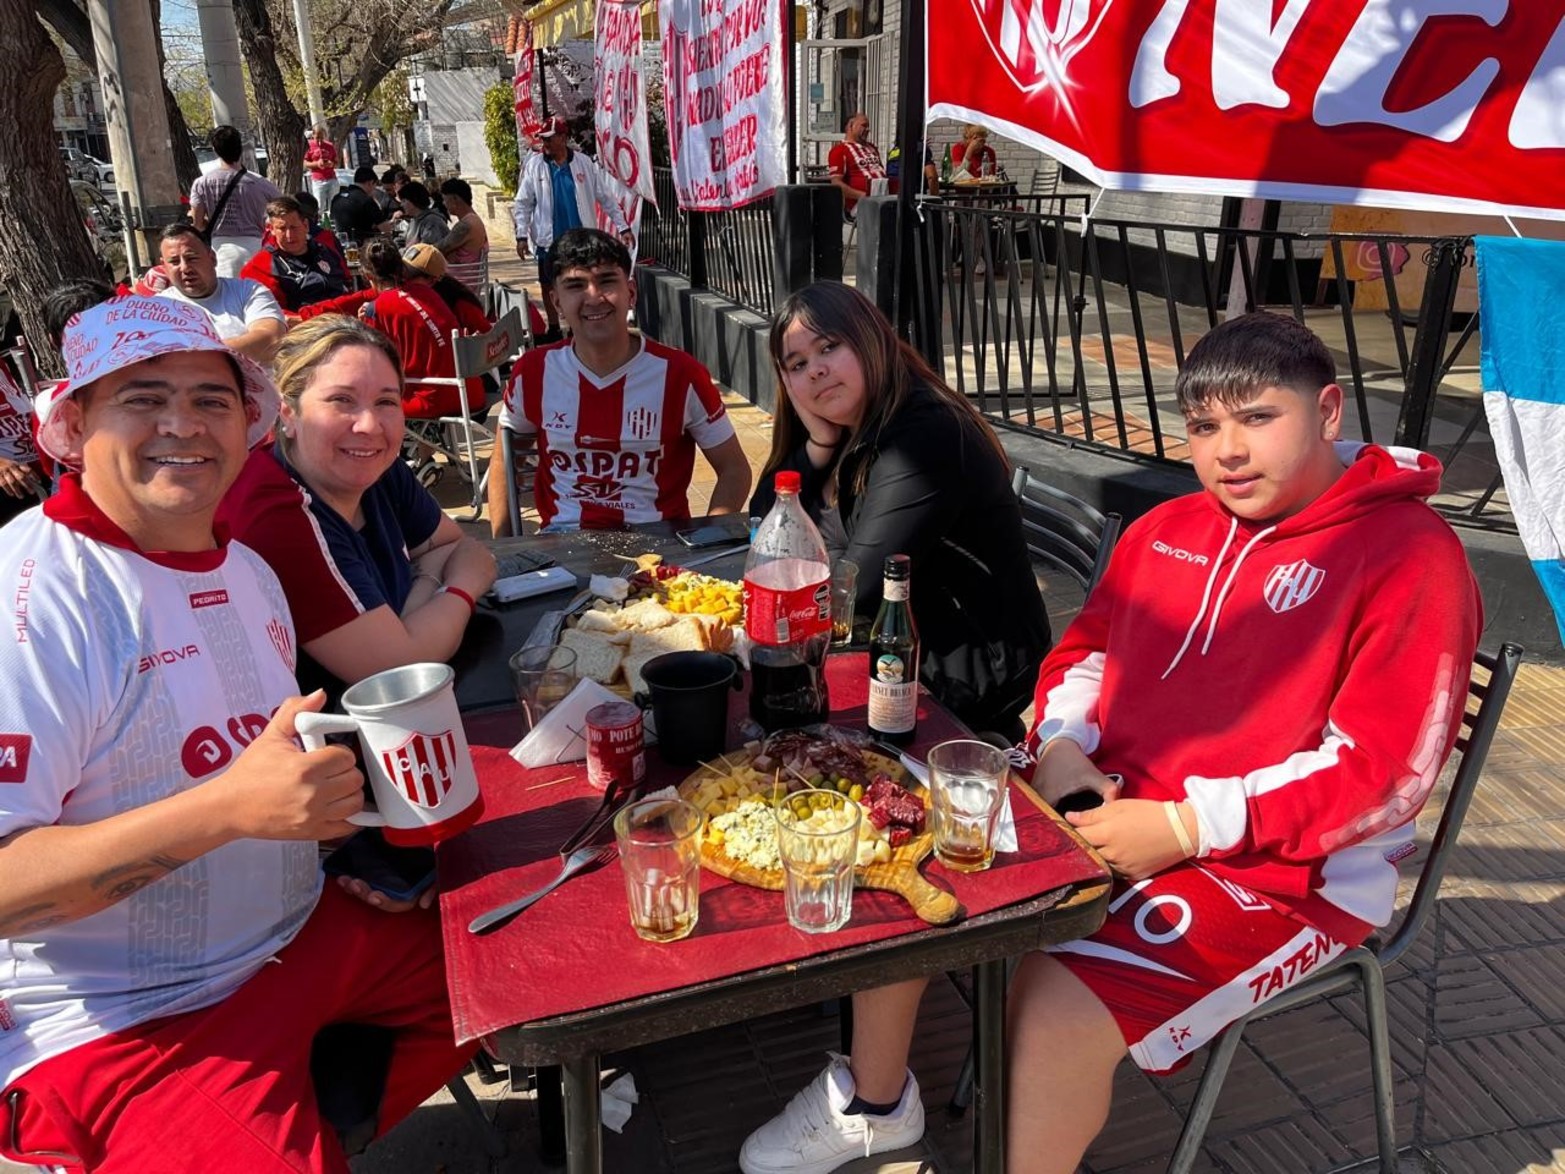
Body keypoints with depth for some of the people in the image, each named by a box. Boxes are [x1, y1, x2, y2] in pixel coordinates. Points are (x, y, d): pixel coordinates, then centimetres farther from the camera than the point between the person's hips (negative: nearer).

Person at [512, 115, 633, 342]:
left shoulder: (584, 163, -3)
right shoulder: (535, 165, -3)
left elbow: (605, 197, 1)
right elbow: (523, 203, 0)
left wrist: (623, 227, -2)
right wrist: (522, 235, -7)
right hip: (549, 238, 1)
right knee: (549, 284, 10)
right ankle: (554, 330, 25)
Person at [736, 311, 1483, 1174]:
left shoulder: (1411, 554, -12)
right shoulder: (1167, 529, 9)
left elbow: (1381, 773, -18)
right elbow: (1084, 650, 20)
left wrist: (1185, 825, -21)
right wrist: (1059, 748, -2)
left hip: (1282, 870, -7)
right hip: (1107, 807, 7)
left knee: (1060, 1005, -29)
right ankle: (874, 1103, 21)